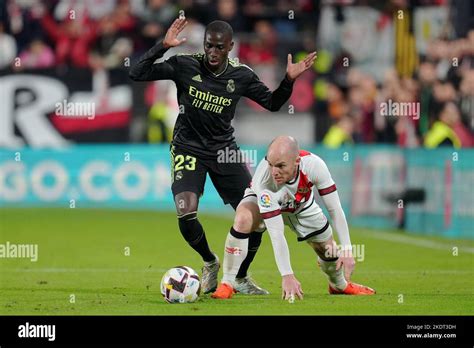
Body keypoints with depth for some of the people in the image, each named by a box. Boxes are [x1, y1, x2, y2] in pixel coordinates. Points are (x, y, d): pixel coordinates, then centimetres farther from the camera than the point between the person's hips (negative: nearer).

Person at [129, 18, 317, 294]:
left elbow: (272, 103, 9)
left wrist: (288, 81, -9)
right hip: (188, 148, -3)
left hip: (224, 150, 3)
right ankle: (210, 263, 9)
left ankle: (240, 278, 21)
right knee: (186, 216, -24)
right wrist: (163, 46, -26)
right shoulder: (185, 66, -11)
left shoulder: (241, 76, -4)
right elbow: (138, 74, -15)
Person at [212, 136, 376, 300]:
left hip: (302, 204, 3)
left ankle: (339, 285, 42)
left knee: (329, 249, 5)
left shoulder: (314, 165, -38)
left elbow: (335, 209, -27)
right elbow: (276, 234, -41)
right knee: (243, 219, -35)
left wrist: (346, 250, -30)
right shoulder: (264, 181, -44)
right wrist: (287, 275, -42)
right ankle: (227, 284, -22)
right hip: (264, 200, -3)